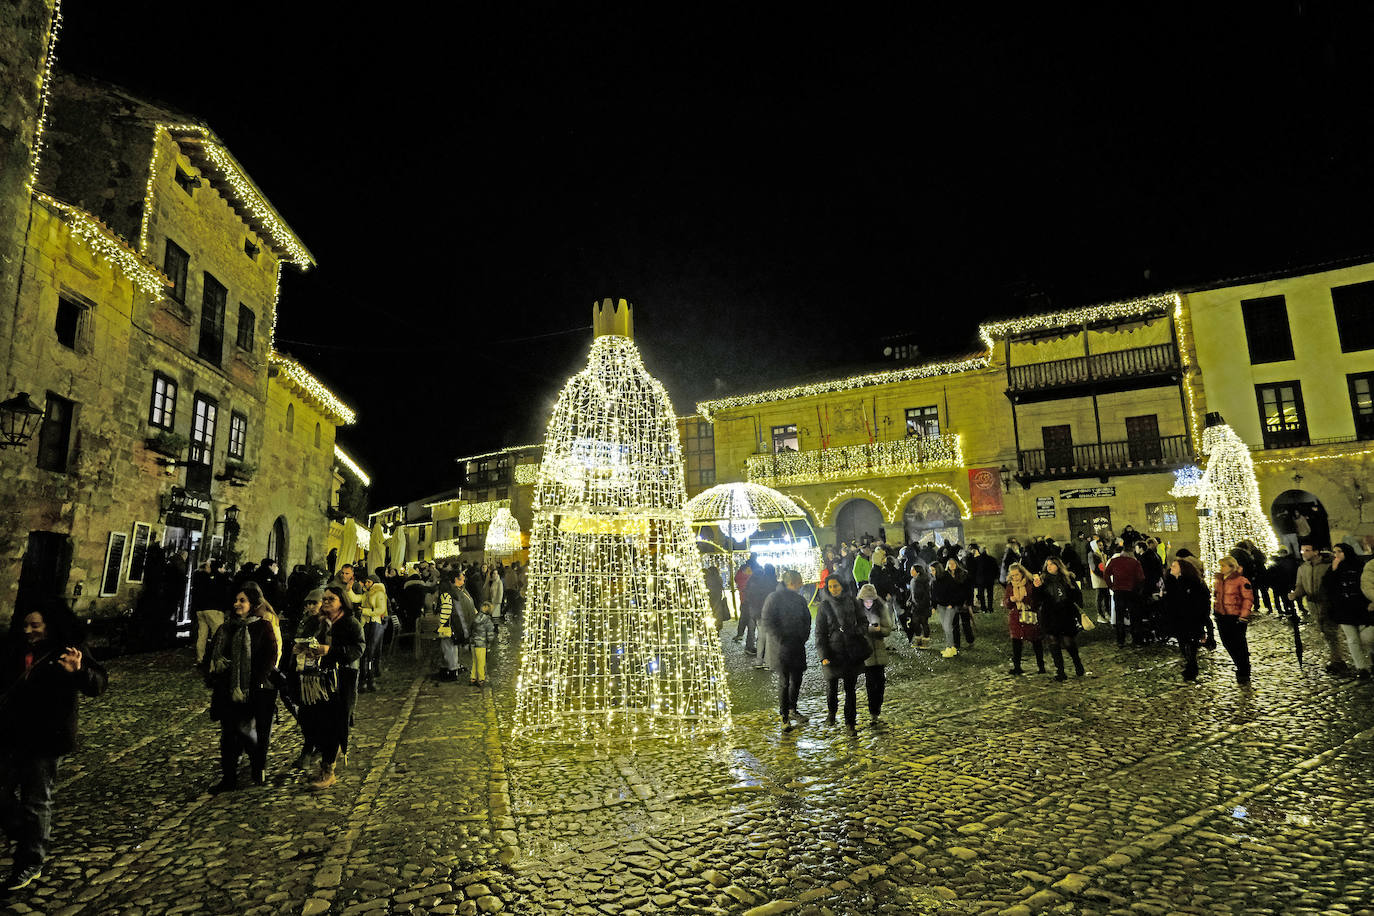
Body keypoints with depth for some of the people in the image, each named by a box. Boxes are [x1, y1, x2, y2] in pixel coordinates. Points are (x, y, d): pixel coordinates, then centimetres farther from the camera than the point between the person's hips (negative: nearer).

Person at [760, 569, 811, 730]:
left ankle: (792, 709, 30)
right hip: (782, 648, -6)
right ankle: (785, 718, 5)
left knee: (797, 680, 12)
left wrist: (804, 637, 6)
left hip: (798, 646, 6)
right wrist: (780, 640, -17)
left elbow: (807, 620, 20)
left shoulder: (800, 600, 9)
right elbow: (768, 623, -12)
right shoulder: (774, 598, -11)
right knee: (784, 682, -3)